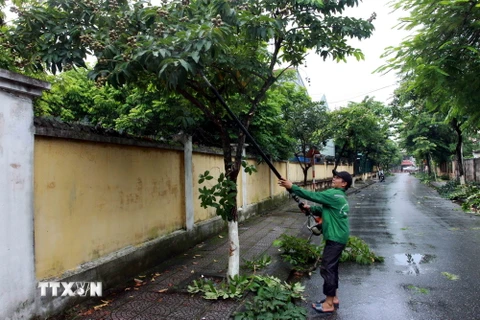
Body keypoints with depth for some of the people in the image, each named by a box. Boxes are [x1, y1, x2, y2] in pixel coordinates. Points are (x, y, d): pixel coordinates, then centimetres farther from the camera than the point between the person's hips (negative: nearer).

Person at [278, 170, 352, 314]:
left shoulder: (334, 194, -17)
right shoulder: (339, 196, 14)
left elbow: (312, 195, -20)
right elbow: (324, 209, 20)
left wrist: (292, 187, -19)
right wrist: (310, 208, 4)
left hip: (335, 238, -10)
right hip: (338, 237, 10)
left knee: (326, 268, -4)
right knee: (332, 267, 17)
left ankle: (329, 303, 5)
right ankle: (333, 298, 27)